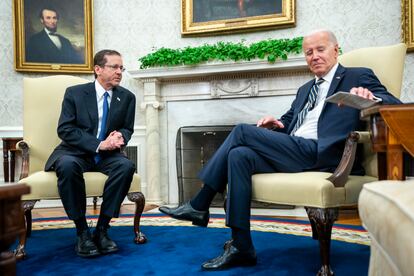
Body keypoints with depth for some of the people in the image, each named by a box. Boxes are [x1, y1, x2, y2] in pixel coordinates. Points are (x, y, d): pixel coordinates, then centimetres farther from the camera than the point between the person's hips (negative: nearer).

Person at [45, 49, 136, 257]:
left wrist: (120, 136, -16)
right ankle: (82, 230, -20)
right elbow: (64, 129, -9)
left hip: (107, 155, 2)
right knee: (67, 166, -36)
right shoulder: (74, 93, -1)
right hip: (75, 152, -2)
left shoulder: (127, 97, 6)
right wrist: (98, 145, -21)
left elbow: (127, 129, 10)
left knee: (126, 166, -31)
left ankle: (102, 228, -20)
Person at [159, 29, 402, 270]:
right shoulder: (306, 89, 31)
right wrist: (276, 124, 4)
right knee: (239, 155, -20)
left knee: (242, 131, -17)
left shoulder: (359, 77, 10)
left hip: (320, 153, -7)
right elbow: (288, 121, 29)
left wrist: (370, 96, -26)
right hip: (293, 152, 7)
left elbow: (396, 105, -3)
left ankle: (199, 206, -8)